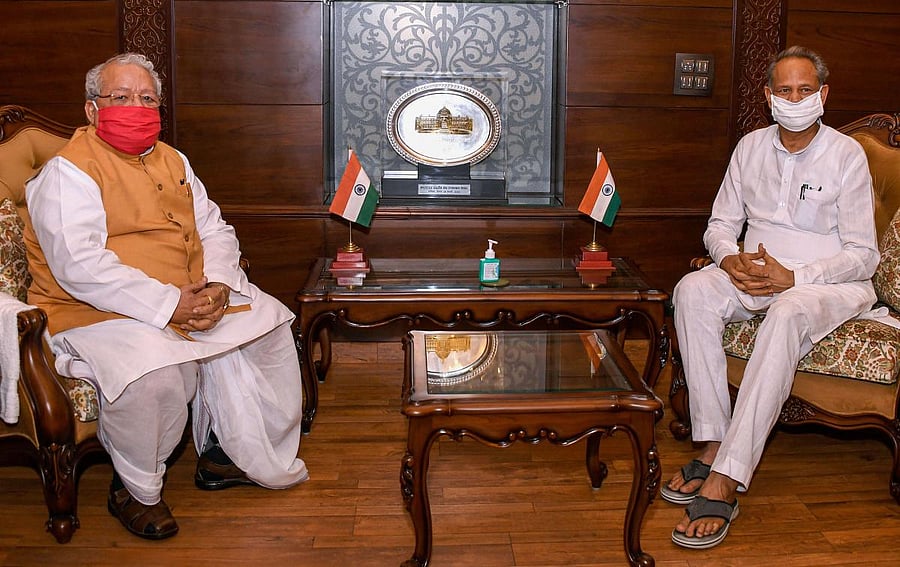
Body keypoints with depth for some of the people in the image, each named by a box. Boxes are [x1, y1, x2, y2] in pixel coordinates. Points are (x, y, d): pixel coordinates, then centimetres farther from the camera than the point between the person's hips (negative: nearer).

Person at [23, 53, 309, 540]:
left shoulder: (171, 161, 15)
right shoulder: (68, 171, -11)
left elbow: (214, 230, 13)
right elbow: (79, 266, -23)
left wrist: (218, 286, -10)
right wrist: (168, 305, -28)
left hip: (193, 298, 8)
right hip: (97, 312, -8)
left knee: (267, 326, 0)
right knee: (154, 373, -35)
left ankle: (225, 454, 13)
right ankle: (134, 489, -7)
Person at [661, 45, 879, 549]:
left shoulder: (847, 156, -4)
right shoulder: (751, 147, 10)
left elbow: (864, 256, -7)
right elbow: (721, 224, 13)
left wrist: (793, 277, -22)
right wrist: (731, 260, -11)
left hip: (832, 282, -4)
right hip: (755, 272, 5)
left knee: (787, 314, -39)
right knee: (693, 290, -28)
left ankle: (724, 482, -44)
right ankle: (714, 446, -28)